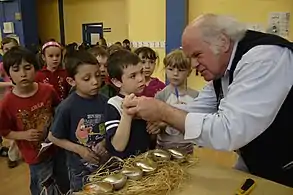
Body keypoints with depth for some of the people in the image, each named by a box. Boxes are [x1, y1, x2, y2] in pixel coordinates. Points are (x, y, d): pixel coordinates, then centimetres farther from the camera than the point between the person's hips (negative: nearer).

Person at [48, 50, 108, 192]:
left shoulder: (104, 102, -9)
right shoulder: (67, 107, -20)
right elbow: (53, 137, -9)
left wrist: (104, 143, -15)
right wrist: (79, 149, -17)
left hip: (105, 164, 4)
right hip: (80, 169, -3)